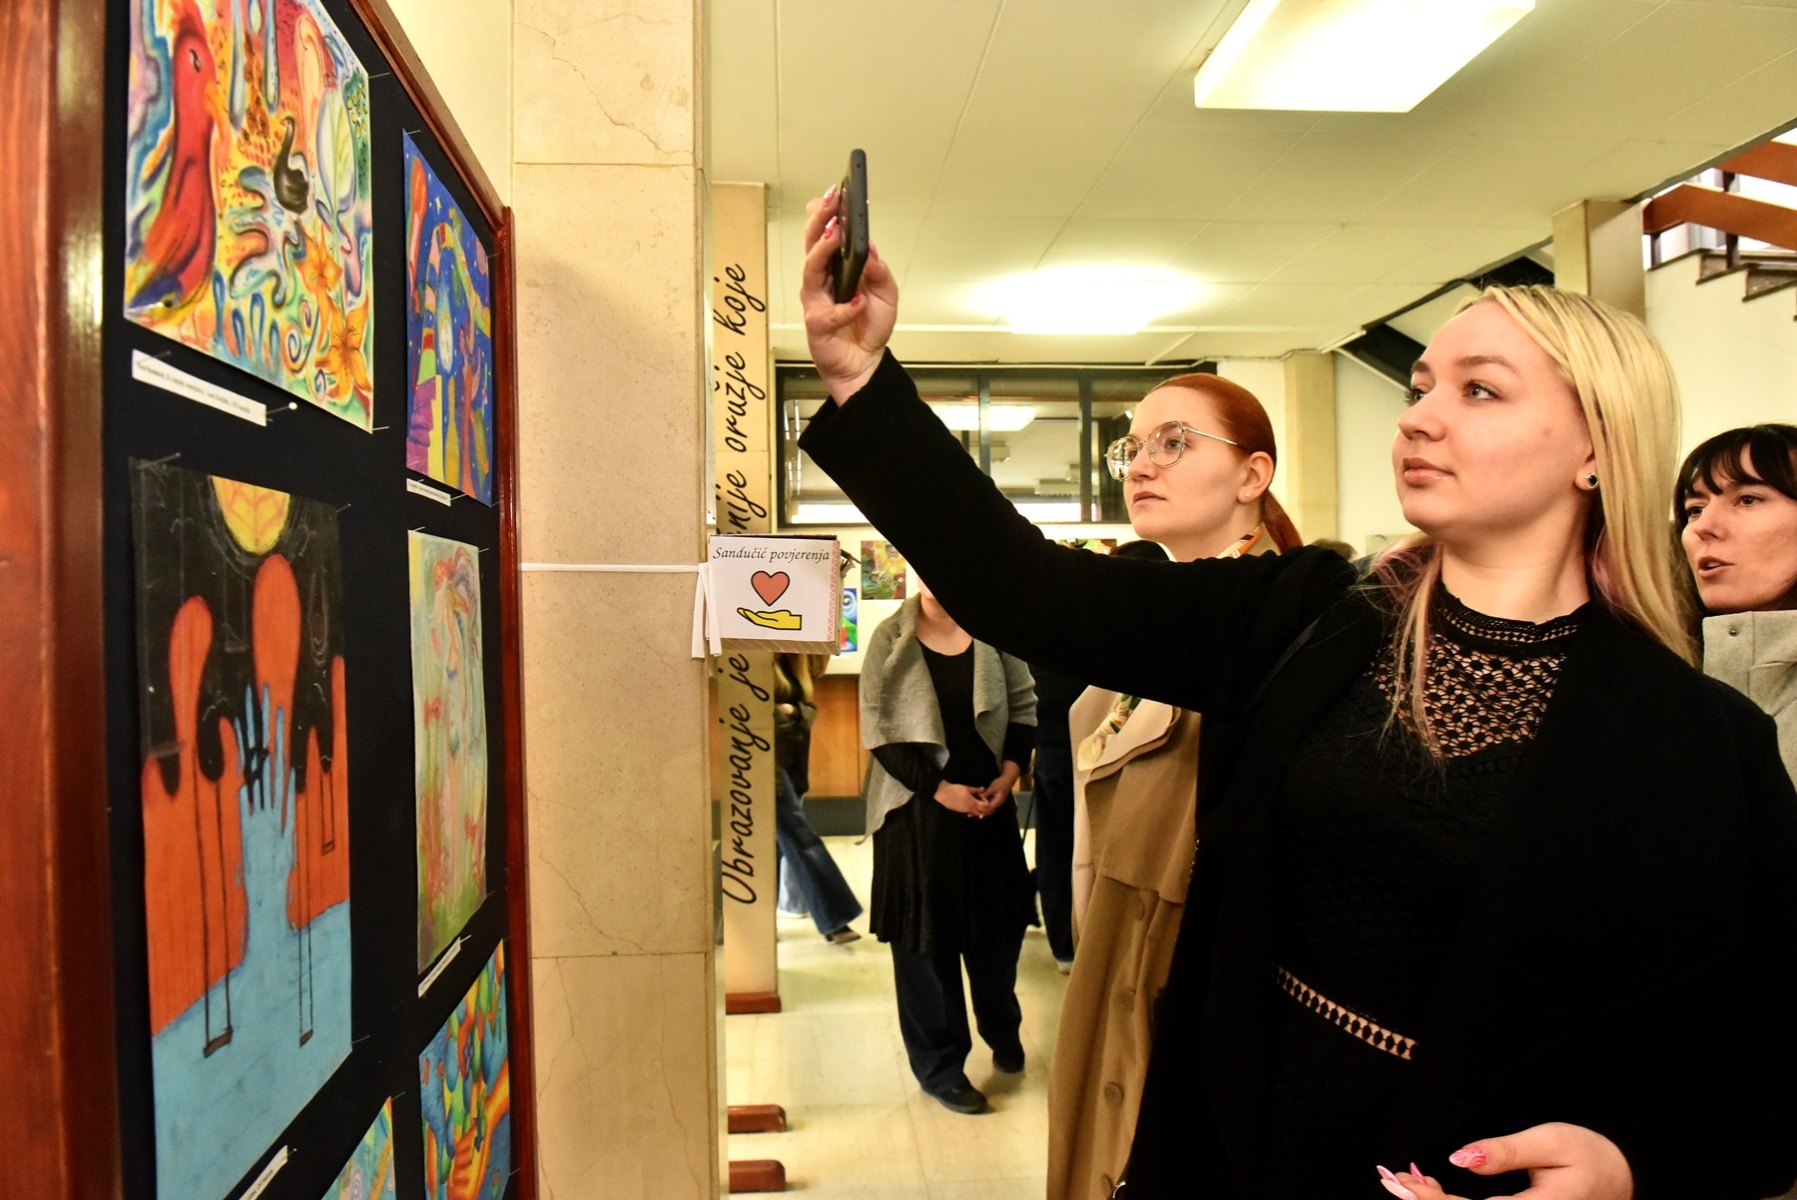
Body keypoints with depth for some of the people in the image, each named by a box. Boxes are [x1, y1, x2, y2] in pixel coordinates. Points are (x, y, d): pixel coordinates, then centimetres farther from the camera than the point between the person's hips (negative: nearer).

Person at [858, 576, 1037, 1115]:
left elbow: (1023, 704, 5)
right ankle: (940, 1066, 22)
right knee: (925, 930, 5)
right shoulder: (890, 639, -8)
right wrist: (940, 789, -15)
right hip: (918, 807, -2)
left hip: (990, 802, 3)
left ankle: (1003, 1030, 42)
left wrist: (1009, 773, -8)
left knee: (998, 921, 16)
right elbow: (878, 728, -10)